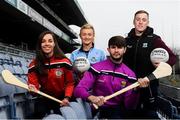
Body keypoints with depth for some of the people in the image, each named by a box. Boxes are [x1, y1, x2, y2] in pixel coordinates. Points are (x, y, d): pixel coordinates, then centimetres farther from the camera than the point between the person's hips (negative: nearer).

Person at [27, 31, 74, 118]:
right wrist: (33, 89, -31)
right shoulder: (34, 65, -8)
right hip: (44, 98, 1)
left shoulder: (64, 62, -11)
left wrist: (67, 97, -17)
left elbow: (70, 83, -3)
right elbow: (33, 84, -7)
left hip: (61, 99, 0)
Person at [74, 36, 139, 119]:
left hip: (116, 110, 0)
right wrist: (92, 98, -30)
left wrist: (136, 90, -19)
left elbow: (129, 106, -1)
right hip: (96, 108, 1)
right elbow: (79, 89, -11)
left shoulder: (129, 74, 2)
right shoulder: (97, 68, -3)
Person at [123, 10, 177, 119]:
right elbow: (122, 61, 9)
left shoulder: (154, 39, -3)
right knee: (134, 113, 14)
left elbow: (172, 57, -3)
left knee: (150, 114, 2)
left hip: (149, 85, -3)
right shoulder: (127, 40, 6)